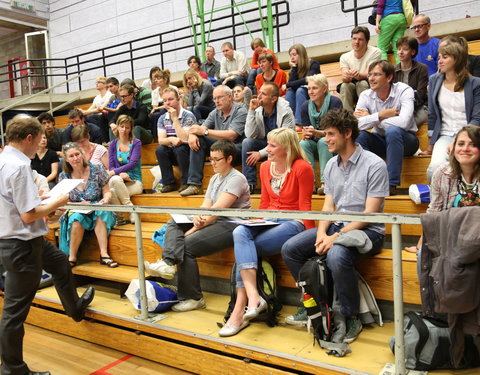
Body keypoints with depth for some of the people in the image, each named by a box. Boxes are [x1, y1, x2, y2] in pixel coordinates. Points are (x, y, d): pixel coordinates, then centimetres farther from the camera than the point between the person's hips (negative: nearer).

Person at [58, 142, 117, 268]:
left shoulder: (97, 169, -3)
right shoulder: (64, 176, 1)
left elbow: (107, 192, 1)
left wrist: (105, 199, -22)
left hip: (99, 212, 0)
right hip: (75, 212, 1)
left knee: (101, 212, -36)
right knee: (77, 218, -35)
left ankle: (104, 254, -36)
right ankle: (72, 257, -24)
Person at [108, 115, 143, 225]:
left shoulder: (136, 143, 1)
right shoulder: (113, 144, 11)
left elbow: (132, 164, -11)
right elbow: (111, 166, 3)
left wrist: (114, 172, -22)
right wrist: (121, 173, -19)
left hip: (134, 182, -2)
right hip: (118, 181, 2)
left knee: (114, 180, -33)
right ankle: (118, 216, -18)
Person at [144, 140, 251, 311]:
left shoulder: (236, 178, -9)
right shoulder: (215, 178, 20)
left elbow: (217, 209, -17)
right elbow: (206, 205, 10)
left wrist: (193, 230, -15)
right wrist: (197, 218, -14)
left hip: (232, 225, -9)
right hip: (215, 222, 9)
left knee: (187, 245, -21)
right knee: (173, 223, -3)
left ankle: (192, 298, -10)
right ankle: (169, 262, -29)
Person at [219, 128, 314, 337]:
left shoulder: (302, 168, -8)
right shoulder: (265, 167, 12)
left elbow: (305, 207, -8)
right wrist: (254, 226, 6)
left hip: (293, 224, -6)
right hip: (269, 221, 6)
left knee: (242, 248, -24)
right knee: (240, 233, -26)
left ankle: (240, 309, -15)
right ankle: (253, 297, -32)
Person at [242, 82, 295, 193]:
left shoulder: (285, 112, -20)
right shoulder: (258, 110, -8)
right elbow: (250, 135, -15)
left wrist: (261, 153, -24)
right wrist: (251, 111, -22)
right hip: (265, 143, 5)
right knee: (247, 142, -21)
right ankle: (249, 184, -20)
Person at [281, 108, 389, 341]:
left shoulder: (374, 165, -12)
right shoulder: (331, 165, 10)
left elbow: (370, 213, -17)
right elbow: (328, 205, 9)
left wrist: (337, 236, -23)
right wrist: (322, 233, -10)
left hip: (367, 230, -7)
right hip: (336, 226, 7)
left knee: (336, 256, -37)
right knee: (290, 249, -7)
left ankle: (351, 318, -13)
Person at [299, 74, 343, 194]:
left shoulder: (335, 103, -14)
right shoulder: (306, 106, -1)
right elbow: (305, 129, -2)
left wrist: (317, 133, -34)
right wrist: (306, 134, -28)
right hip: (315, 145, 4)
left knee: (323, 141, -34)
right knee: (303, 143, -25)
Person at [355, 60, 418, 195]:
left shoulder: (404, 90, -16)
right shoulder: (366, 95, -6)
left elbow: (403, 122, -33)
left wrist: (370, 118, -23)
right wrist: (380, 115, -27)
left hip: (405, 140, -3)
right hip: (380, 141, 3)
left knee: (393, 130, -36)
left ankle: (392, 184, -29)